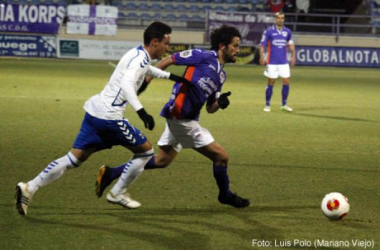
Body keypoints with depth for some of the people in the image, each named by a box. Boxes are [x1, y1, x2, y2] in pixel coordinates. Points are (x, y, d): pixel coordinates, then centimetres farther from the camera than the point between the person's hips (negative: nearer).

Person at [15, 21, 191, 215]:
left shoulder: (138, 54, 18)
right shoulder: (140, 58, -12)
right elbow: (126, 84, -30)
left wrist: (170, 76, 48)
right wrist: (141, 112, -38)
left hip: (94, 112, 9)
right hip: (109, 117, -9)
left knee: (75, 158, 7)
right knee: (146, 151, 8)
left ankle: (29, 188, -3)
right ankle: (118, 193, 17)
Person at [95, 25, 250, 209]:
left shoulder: (221, 75, 15)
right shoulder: (204, 57, -10)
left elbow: (210, 109, 17)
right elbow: (168, 60, -6)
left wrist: (220, 102, -5)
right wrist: (146, 79, -6)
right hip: (181, 117, -10)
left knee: (162, 161, 16)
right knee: (221, 157, -2)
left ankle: (110, 174, 18)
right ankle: (226, 196, 21)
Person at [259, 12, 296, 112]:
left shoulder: (287, 31, 6)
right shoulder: (269, 31, -5)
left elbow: (290, 44, 18)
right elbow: (262, 45, -5)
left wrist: (293, 56, 9)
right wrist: (262, 57, -15)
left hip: (284, 62, 3)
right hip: (272, 62, -3)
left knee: (286, 82, 0)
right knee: (271, 83, 0)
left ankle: (284, 104, 12)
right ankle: (267, 105, 10)